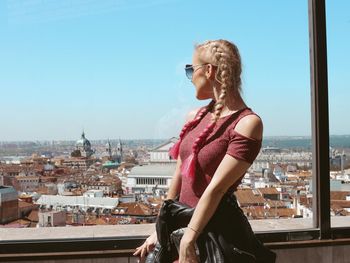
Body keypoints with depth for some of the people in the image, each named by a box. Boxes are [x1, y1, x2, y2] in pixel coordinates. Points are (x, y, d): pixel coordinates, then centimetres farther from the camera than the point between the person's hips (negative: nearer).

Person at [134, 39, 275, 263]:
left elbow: (216, 188, -20)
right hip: (184, 224, 6)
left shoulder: (247, 123, -14)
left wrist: (188, 240, -21)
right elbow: (179, 177, 8)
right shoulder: (195, 117, 6)